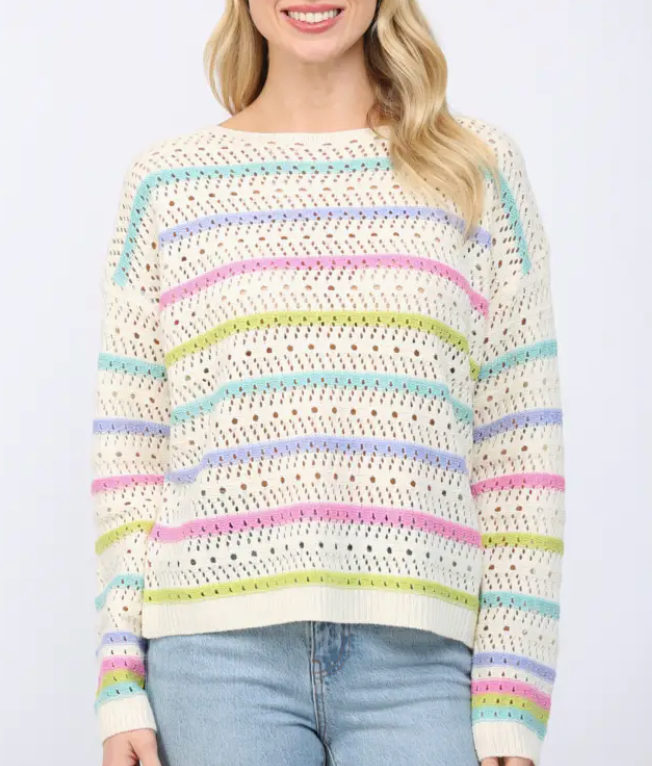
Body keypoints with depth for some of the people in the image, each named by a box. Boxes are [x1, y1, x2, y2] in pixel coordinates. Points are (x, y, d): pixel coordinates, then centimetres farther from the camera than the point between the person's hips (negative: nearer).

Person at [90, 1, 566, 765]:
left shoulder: (479, 170, 7)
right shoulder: (166, 182, 8)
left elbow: (520, 453, 5)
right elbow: (127, 454, 8)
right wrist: (122, 690, 2)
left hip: (417, 664, 0)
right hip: (216, 653, 0)